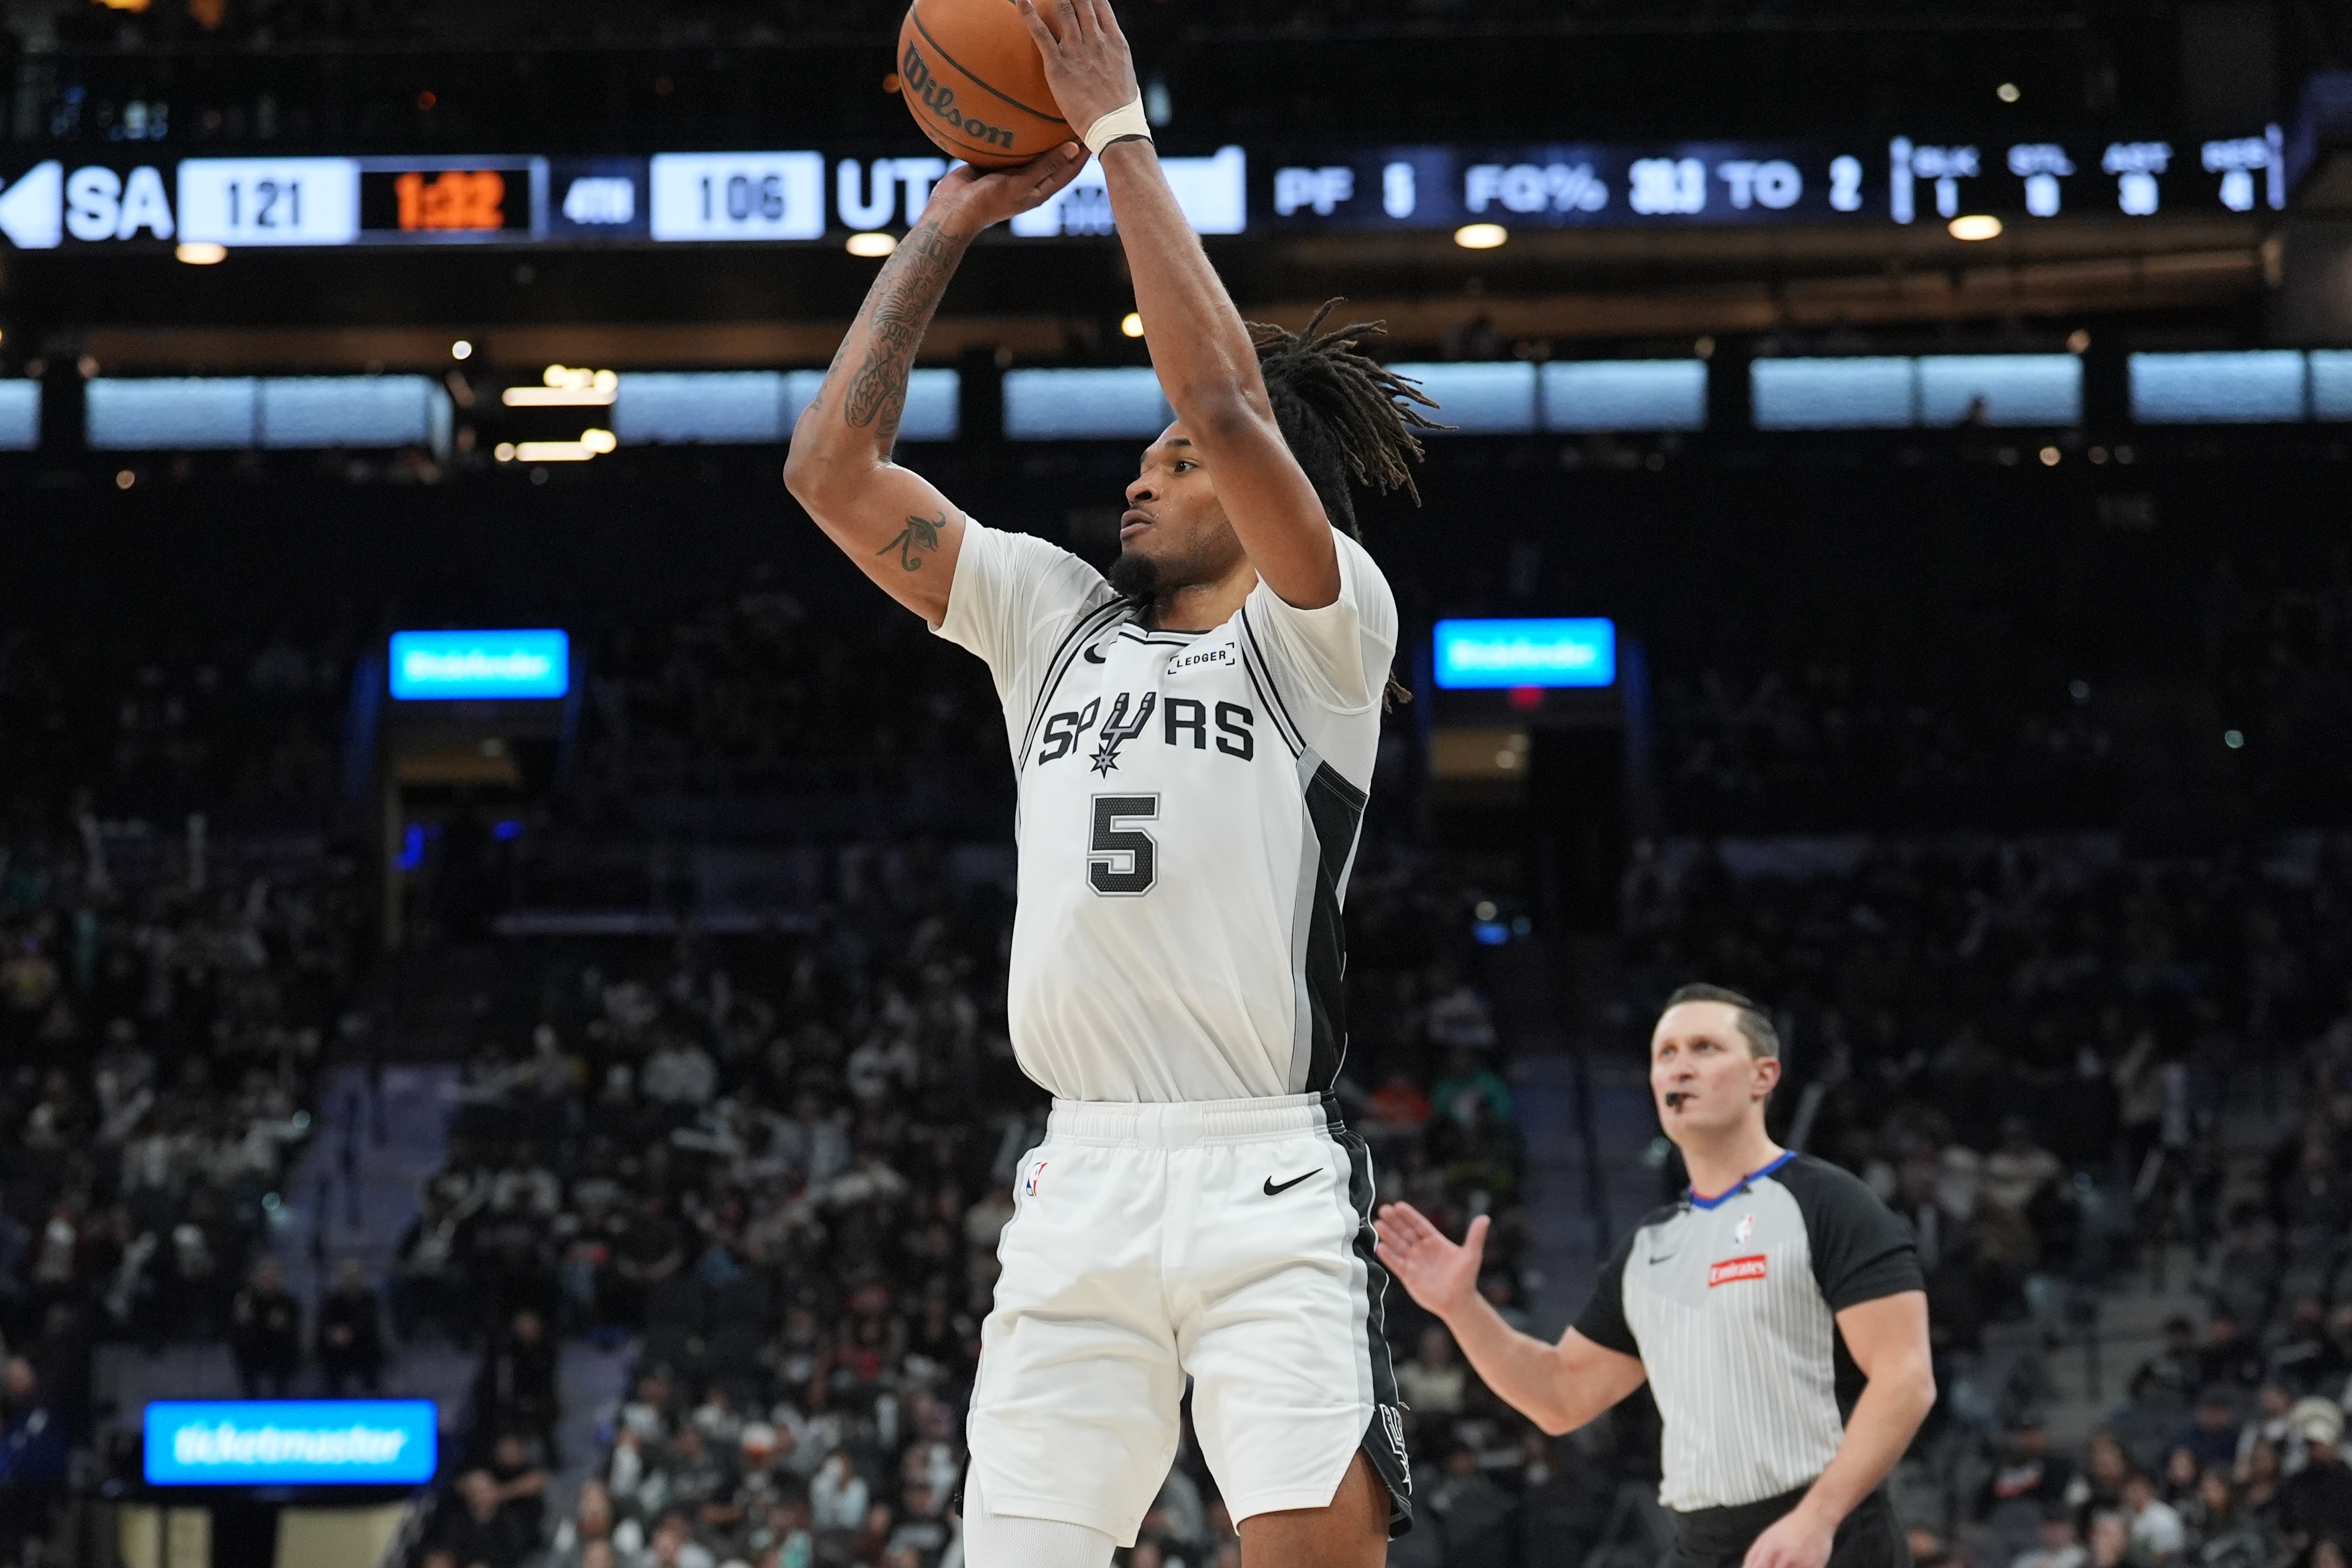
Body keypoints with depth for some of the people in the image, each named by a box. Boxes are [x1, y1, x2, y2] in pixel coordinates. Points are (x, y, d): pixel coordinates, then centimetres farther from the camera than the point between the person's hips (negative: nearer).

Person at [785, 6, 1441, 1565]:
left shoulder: (1324, 630, 4)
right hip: (1081, 1182, 5)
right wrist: (948, 224, 14)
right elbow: (831, 468, 13)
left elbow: (1227, 401, -12)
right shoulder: (1056, 618, 19)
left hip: (1268, 1182, -5)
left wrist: (1120, 137, -7)